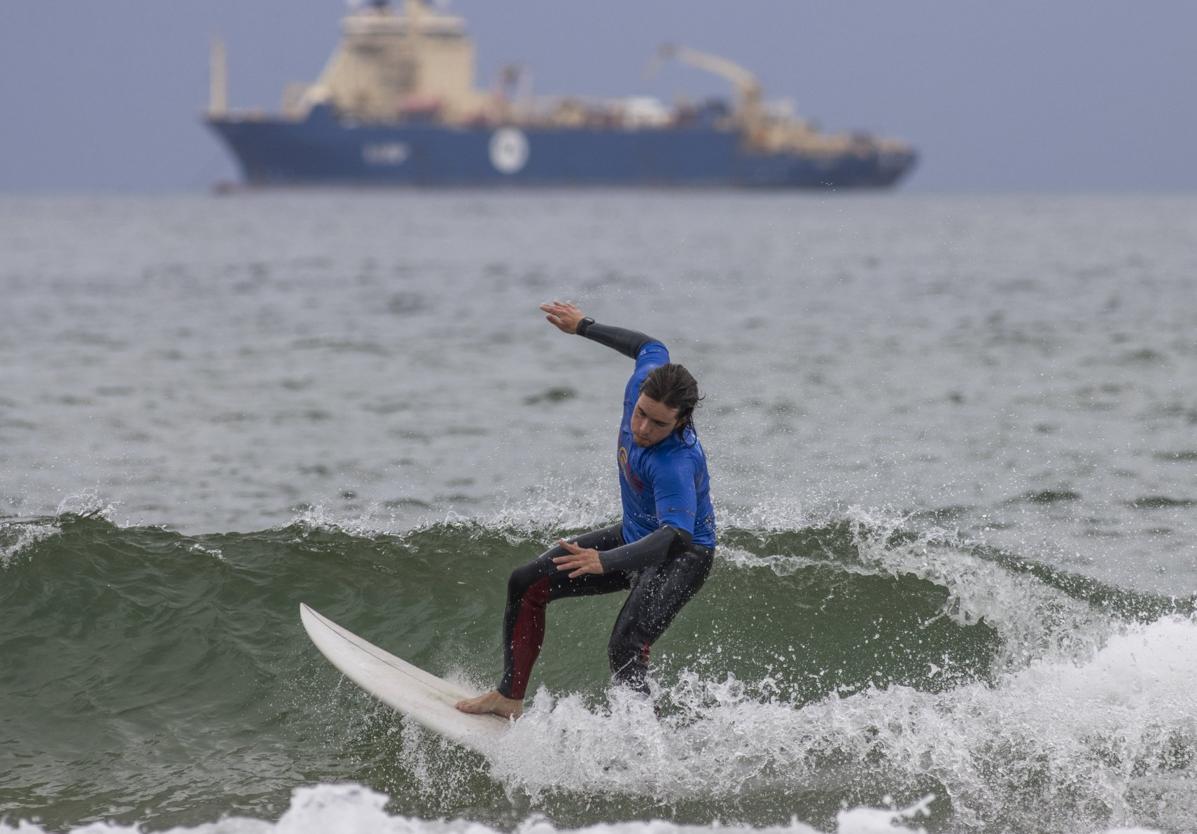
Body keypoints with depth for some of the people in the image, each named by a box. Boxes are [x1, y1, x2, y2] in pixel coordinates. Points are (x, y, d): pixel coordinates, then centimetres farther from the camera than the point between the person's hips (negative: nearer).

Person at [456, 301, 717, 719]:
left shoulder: (676, 465, -39)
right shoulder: (643, 383, -18)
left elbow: (676, 537, -50)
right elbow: (650, 347, 5)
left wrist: (605, 562, -64)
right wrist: (583, 327, 15)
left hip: (681, 557, -9)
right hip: (634, 535, 9)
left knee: (626, 648, -30)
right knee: (526, 584, 8)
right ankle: (509, 697, 19)